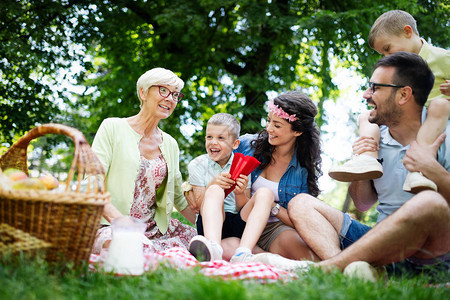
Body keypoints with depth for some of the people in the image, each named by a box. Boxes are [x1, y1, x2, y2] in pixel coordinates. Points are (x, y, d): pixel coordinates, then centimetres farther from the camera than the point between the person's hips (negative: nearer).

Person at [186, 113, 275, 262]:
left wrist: (240, 193, -17)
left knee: (264, 193, -21)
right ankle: (214, 249, -58)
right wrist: (211, 184, -20)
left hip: (239, 227, 2)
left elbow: (244, 210, 5)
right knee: (215, 190, -29)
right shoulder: (197, 165, 4)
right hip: (211, 224, -2)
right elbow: (200, 207, -2)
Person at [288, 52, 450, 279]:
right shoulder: (376, 138, 10)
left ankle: (321, 269, -34)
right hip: (386, 245, 6)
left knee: (430, 203, -38)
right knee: (301, 203, -2)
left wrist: (431, 169, -20)